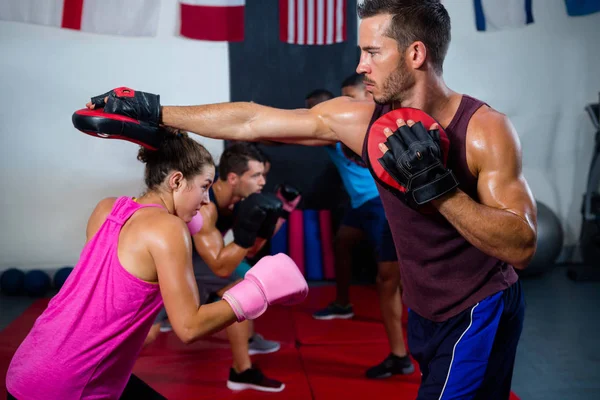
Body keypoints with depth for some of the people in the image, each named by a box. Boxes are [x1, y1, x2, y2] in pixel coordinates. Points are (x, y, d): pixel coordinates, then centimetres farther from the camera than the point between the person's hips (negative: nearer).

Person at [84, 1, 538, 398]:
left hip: (479, 313, -4)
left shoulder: (485, 129, -22)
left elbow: (522, 246, -25)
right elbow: (251, 121, -6)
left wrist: (437, 187, -36)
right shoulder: (359, 119, -10)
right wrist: (157, 112, -3)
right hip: (425, 312, 5)